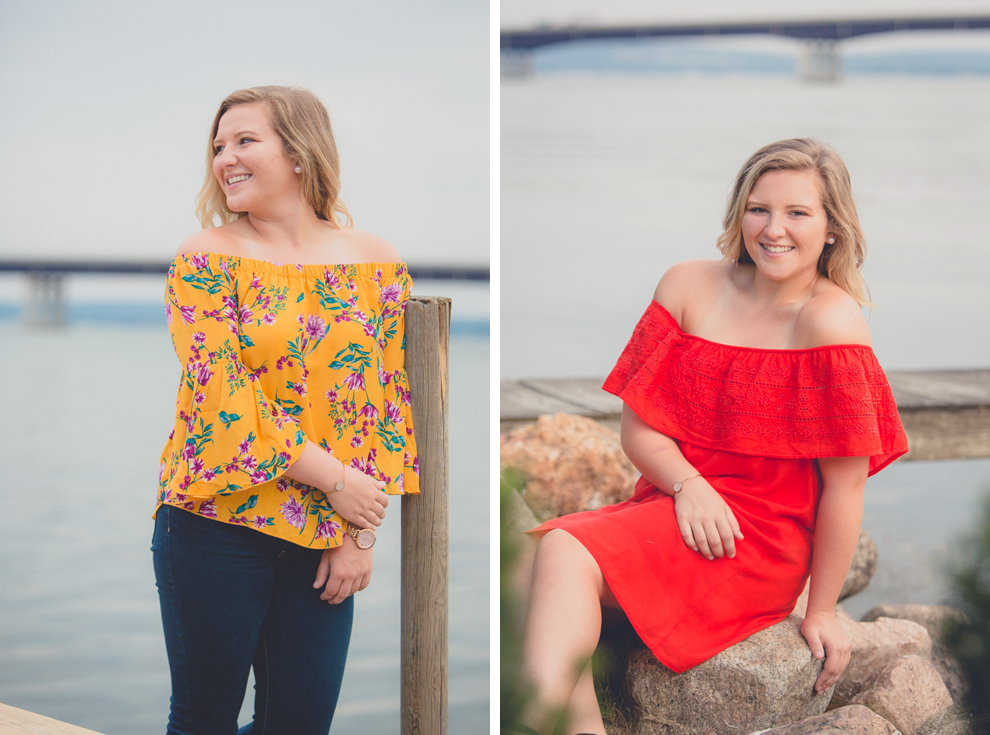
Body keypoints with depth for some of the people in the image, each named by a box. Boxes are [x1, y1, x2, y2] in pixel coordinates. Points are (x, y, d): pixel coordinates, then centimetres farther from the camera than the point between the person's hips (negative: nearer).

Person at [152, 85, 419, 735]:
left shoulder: (376, 264, 5)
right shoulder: (205, 257, -3)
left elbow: (389, 402, 5)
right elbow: (224, 395, -12)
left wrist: (362, 533, -1)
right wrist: (335, 481, -14)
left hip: (327, 536, 2)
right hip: (216, 526, -2)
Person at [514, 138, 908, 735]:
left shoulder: (832, 322, -10)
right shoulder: (689, 287, 8)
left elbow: (846, 482, -9)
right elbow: (639, 426, 8)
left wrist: (822, 610, -6)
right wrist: (688, 484, -13)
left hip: (761, 540, -5)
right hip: (673, 502, 5)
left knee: (565, 553, -28)